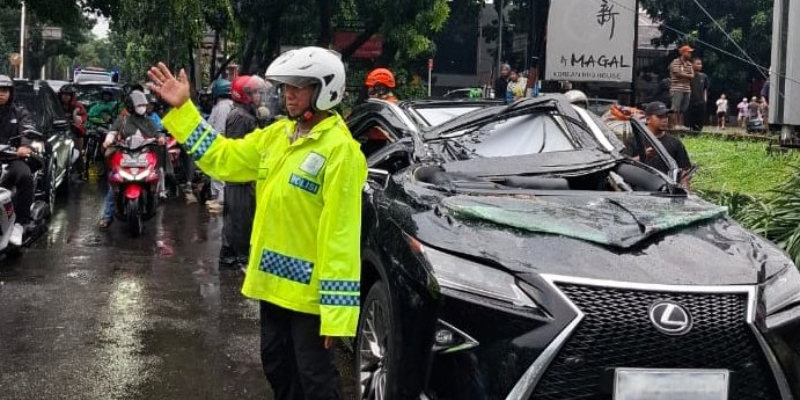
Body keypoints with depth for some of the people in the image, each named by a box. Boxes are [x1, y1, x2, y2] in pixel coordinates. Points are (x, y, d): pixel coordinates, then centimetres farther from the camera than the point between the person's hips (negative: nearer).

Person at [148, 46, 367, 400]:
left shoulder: (340, 150, -19)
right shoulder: (277, 134, 7)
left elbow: (341, 236, -23)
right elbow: (222, 158, 13)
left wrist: (337, 309, -25)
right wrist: (182, 109, 8)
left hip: (308, 290, -8)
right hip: (273, 279, 8)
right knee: (276, 365, 22)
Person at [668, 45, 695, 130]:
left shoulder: (689, 64, 16)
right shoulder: (675, 62, -4)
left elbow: (692, 75, 11)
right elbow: (678, 74, -14)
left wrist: (683, 76, -9)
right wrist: (688, 76, -2)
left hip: (687, 89, 7)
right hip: (677, 89, -7)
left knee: (683, 109, 5)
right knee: (676, 108, -9)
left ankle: (680, 125, 8)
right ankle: (674, 125, -10)